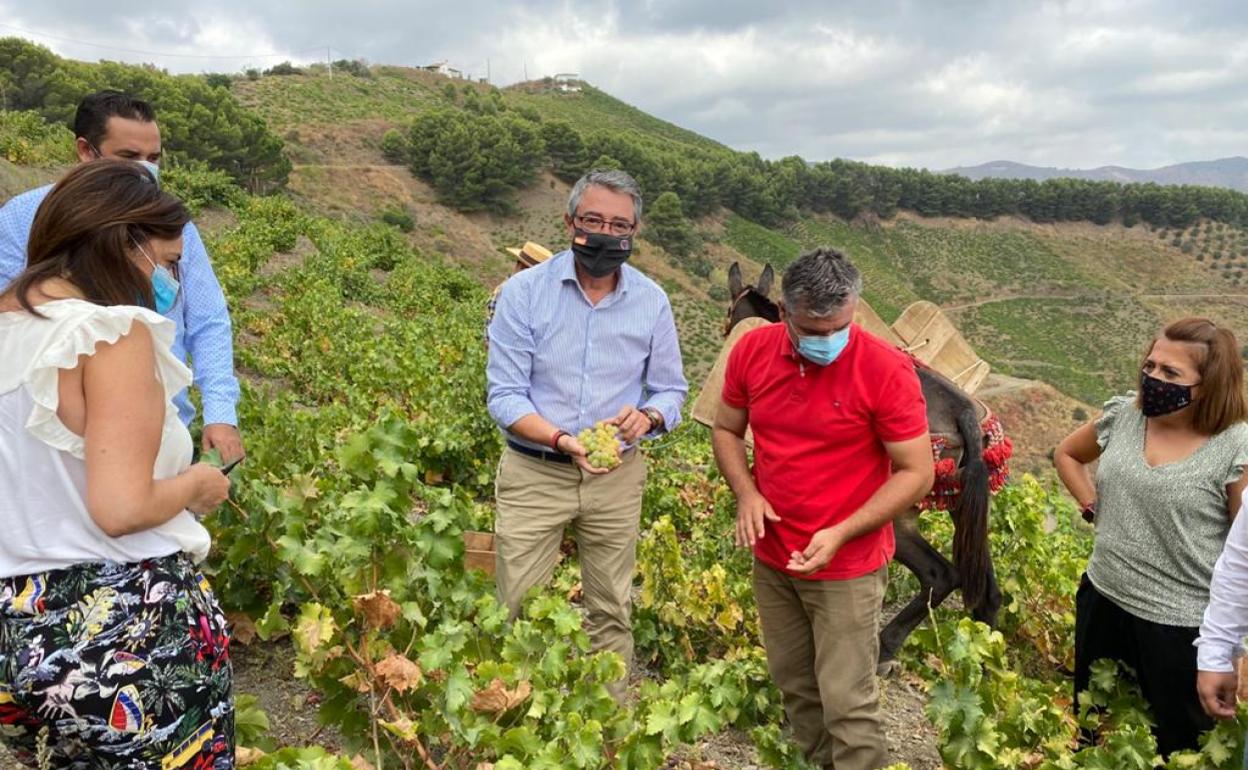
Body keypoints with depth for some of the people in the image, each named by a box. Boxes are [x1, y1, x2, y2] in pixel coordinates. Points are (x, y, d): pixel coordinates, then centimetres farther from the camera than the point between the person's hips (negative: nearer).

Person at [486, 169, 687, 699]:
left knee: (612, 613, 15)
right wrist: (561, 440, -28)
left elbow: (670, 389, 7)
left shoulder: (651, 301, -1)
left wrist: (648, 416, -17)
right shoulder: (523, 291, -9)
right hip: (533, 474, -2)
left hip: (617, 476, 2)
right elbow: (505, 394, -11)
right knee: (518, 613, 4)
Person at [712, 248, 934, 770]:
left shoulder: (887, 370, -18)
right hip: (772, 559, 5)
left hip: (847, 568, -4)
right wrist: (746, 492, -10)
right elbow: (726, 430, 9)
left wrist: (841, 534, -22)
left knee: (847, 704, 1)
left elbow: (916, 472, -13)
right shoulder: (752, 351, -5)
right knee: (793, 686, 18)